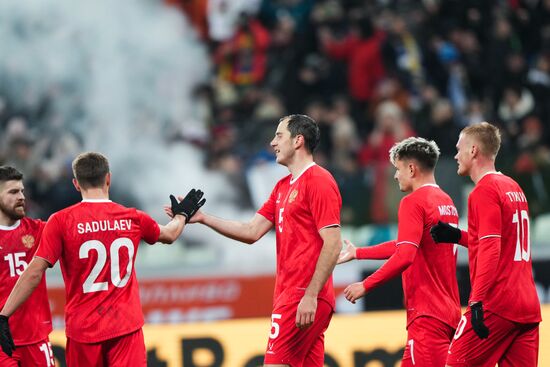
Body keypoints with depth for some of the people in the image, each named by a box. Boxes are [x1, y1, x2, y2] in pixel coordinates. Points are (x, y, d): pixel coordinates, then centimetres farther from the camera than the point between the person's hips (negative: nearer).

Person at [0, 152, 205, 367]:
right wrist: (182, 215, 47)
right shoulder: (133, 219, 4)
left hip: (83, 330, -1)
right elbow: (169, 235, 25)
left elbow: (34, 273, -12)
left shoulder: (61, 221, -7)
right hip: (126, 327, 1)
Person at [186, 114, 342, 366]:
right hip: (289, 294, 9)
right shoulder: (283, 187, 20)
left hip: (304, 298, -9)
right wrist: (203, 218, 10)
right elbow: (252, 232, 18)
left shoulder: (319, 182, -10)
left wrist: (311, 295, -22)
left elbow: (332, 244, -16)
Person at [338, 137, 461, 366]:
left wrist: (366, 285, -13)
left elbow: (404, 256, -20)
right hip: (449, 311, 9)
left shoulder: (413, 202, -9)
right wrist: (357, 253, 36)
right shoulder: (446, 202, 18)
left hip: (427, 313, -9)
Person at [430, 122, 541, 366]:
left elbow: (491, 251, -17)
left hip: (495, 307, -8)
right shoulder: (513, 188, 18)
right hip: (528, 308, 8)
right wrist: (459, 237, 22)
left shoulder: (484, 191, -8)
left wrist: (477, 301, -21)